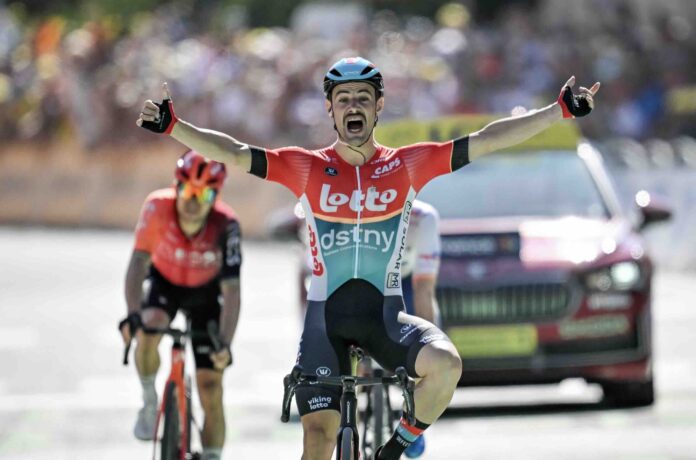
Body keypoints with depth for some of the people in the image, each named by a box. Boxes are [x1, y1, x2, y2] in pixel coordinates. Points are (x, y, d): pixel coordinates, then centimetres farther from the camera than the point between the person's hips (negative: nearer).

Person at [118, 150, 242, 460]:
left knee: (211, 388, -6)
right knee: (147, 332, -32)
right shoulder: (158, 208, -32)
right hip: (166, 282, 1)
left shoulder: (225, 225, -34)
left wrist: (225, 344, -46)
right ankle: (149, 402, -4)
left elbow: (231, 291, -35)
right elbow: (138, 262, -37)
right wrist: (133, 314, -52)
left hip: (206, 292, -1)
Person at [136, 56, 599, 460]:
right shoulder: (307, 168, 1)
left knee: (445, 364, -29)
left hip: (385, 313, 0)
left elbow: (486, 141, -2)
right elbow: (234, 153, -7)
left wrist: (561, 110, -7)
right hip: (326, 314, 0)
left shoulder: (407, 166, 2)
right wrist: (173, 126, -20)